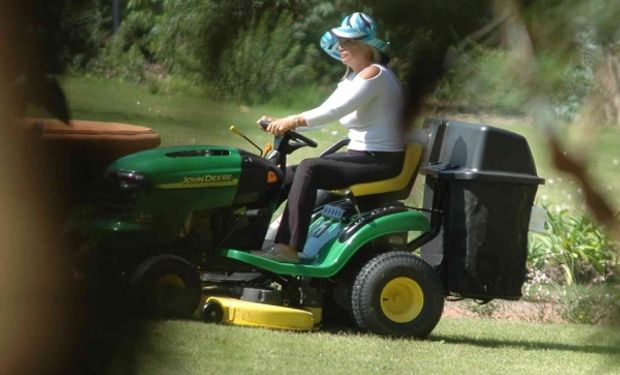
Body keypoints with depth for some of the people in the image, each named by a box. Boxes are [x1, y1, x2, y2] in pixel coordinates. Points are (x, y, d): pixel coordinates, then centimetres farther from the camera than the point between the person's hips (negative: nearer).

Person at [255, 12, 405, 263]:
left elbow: (336, 110, -25)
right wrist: (282, 125, -4)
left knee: (309, 169, -25)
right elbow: (325, 112, 9)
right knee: (289, 175, -1)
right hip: (359, 156, 10)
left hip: (380, 162, -10)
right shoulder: (351, 78, 16)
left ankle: (289, 248, -28)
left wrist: (292, 121, -30)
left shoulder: (373, 74, -14)